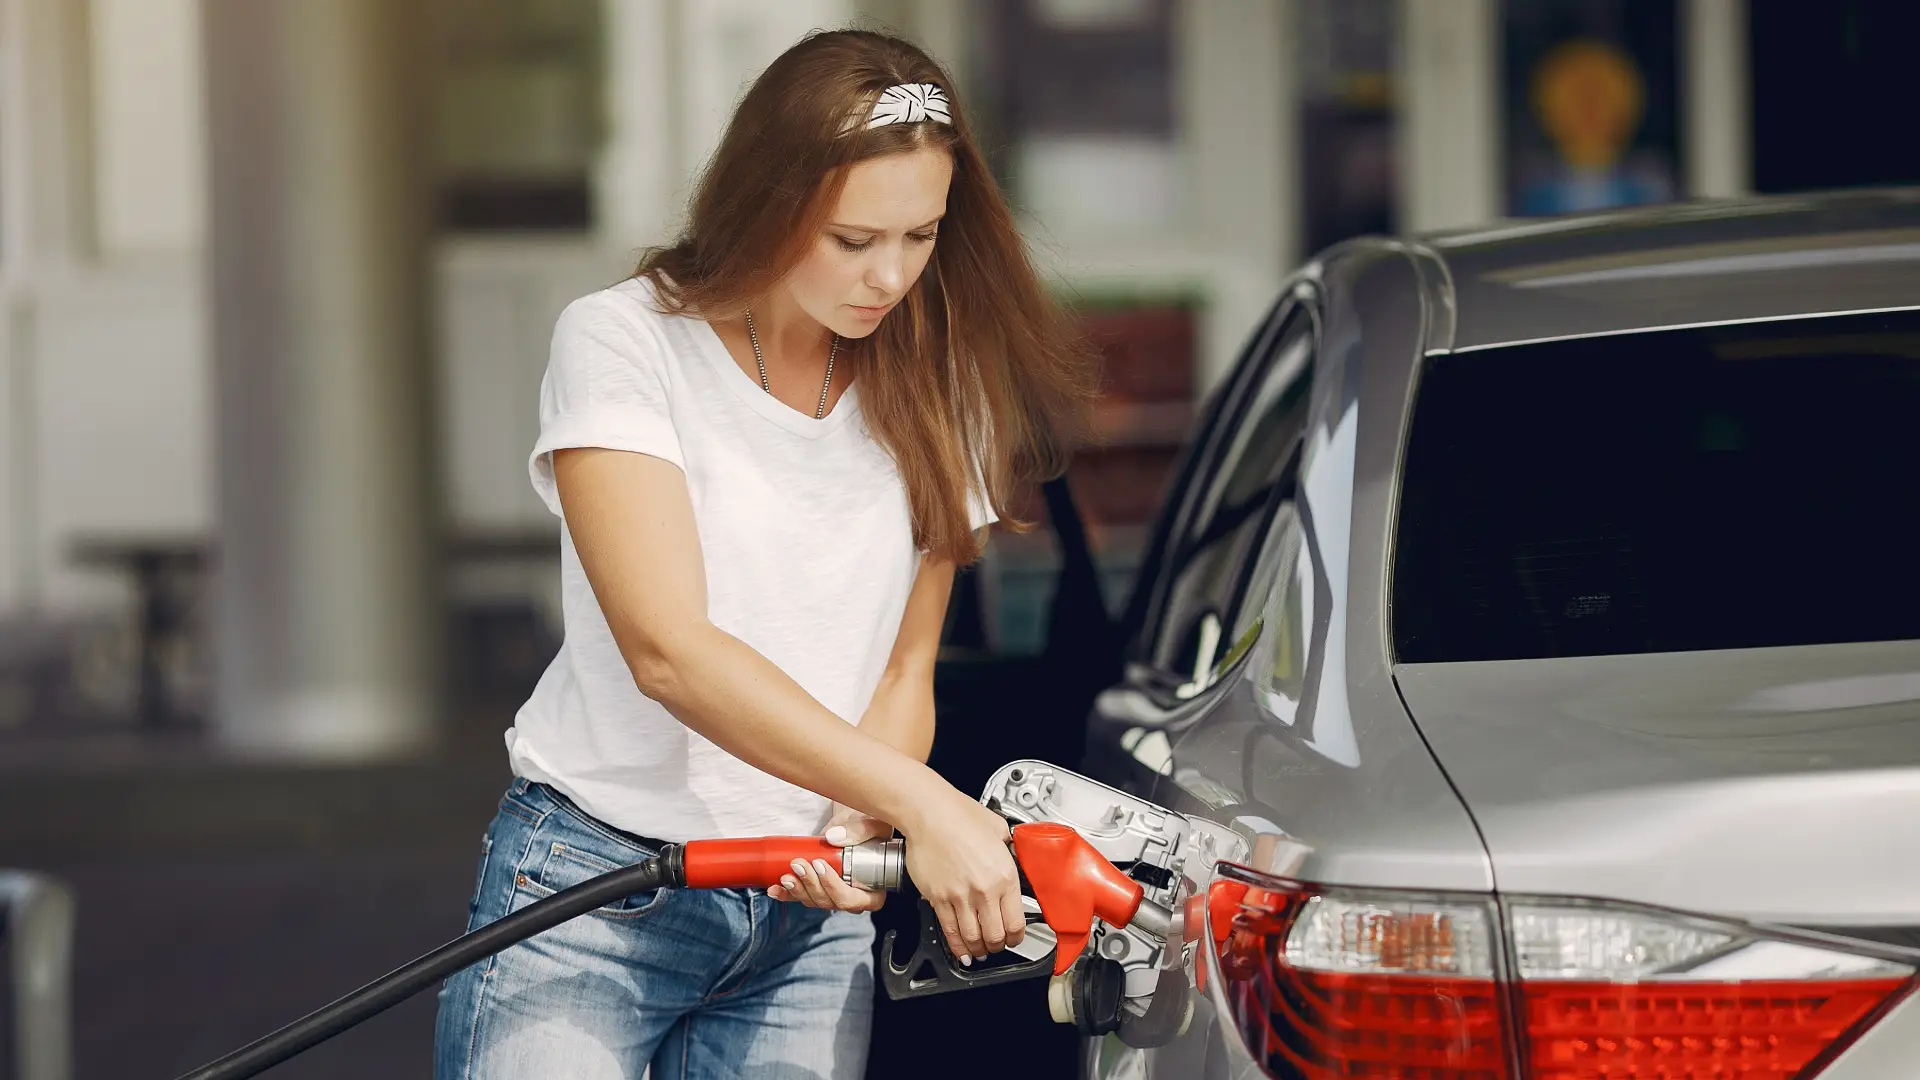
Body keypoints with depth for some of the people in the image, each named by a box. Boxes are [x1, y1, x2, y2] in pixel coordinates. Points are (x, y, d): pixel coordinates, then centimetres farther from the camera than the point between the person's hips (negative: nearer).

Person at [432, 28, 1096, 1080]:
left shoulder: (928, 394, 5)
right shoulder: (622, 342, -9)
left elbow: (905, 669, 8)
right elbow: (667, 650, -19)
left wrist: (858, 826, -14)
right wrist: (917, 803, -26)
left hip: (809, 916, 4)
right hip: (598, 894, -4)